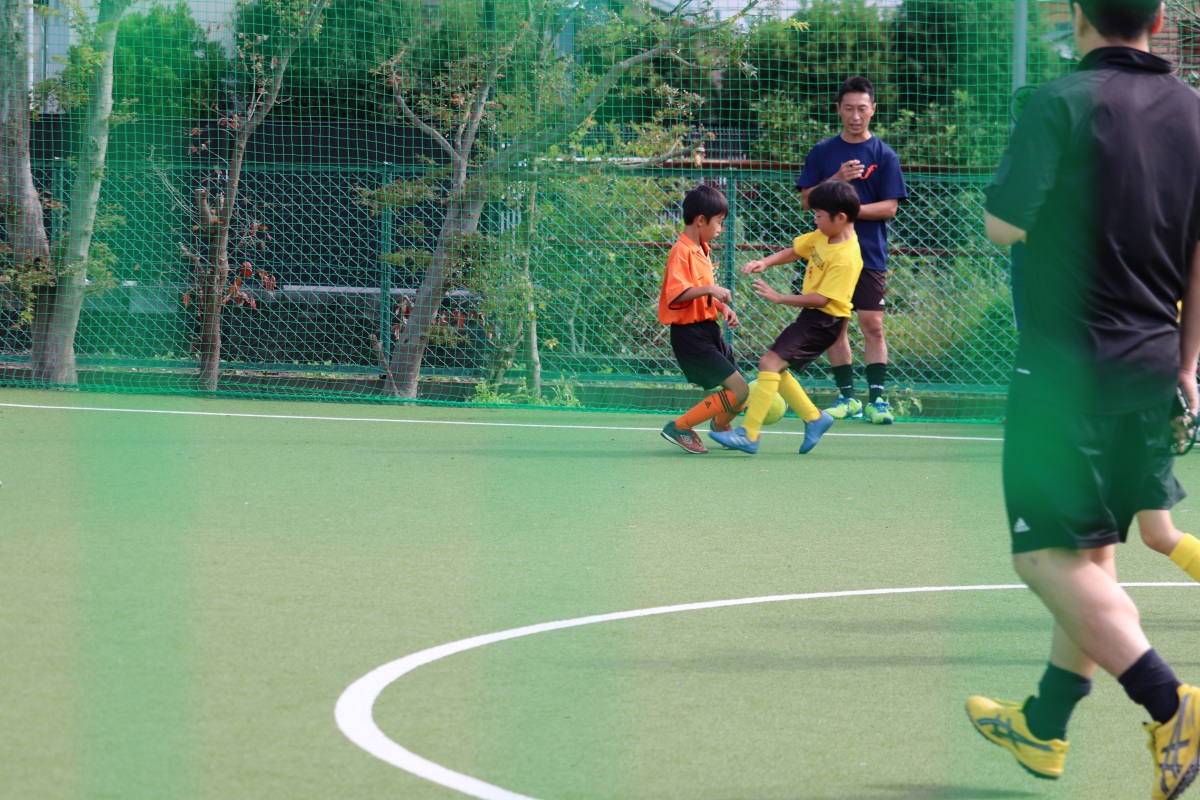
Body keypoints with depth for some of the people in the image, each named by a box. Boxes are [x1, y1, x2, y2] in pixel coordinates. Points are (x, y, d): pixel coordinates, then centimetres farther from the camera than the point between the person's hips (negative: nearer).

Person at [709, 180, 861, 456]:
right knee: (776, 369, 13)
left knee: (770, 363, -19)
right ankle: (814, 418, 24)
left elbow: (822, 298, -26)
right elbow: (794, 251, 16)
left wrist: (779, 298, -24)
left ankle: (749, 435, -20)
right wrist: (764, 262, -1)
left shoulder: (846, 257, -24)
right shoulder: (823, 237, 3)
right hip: (811, 317, 10)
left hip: (825, 321, -10)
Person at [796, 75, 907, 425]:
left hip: (870, 254, -2)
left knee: (872, 324, -7)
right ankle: (847, 398, 12)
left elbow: (889, 207, -5)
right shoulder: (822, 153, 7)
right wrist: (837, 180, -12)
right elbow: (807, 199, 3)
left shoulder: (884, 156, 1)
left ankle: (876, 398, -4)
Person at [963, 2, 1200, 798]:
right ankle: (1045, 725, 29)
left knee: (1051, 556, -3)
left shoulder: (1064, 104, -14)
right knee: (1092, 553, 17)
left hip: (1066, 366, -6)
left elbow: (1004, 224, -15)